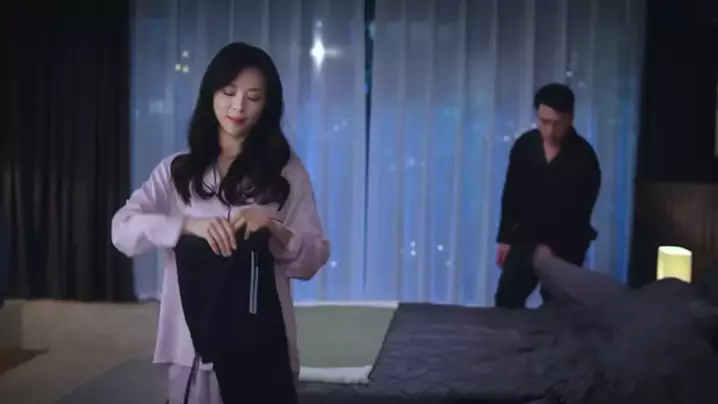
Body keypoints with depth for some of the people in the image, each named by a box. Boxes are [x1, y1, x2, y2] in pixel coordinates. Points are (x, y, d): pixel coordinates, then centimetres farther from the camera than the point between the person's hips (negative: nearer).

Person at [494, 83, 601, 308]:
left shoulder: (583, 158, -16)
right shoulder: (524, 145, -4)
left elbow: (579, 212, -15)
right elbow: (511, 194, 5)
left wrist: (552, 249, -21)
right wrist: (505, 238, 4)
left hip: (565, 245, -3)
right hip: (525, 237, 4)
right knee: (506, 300, 4)